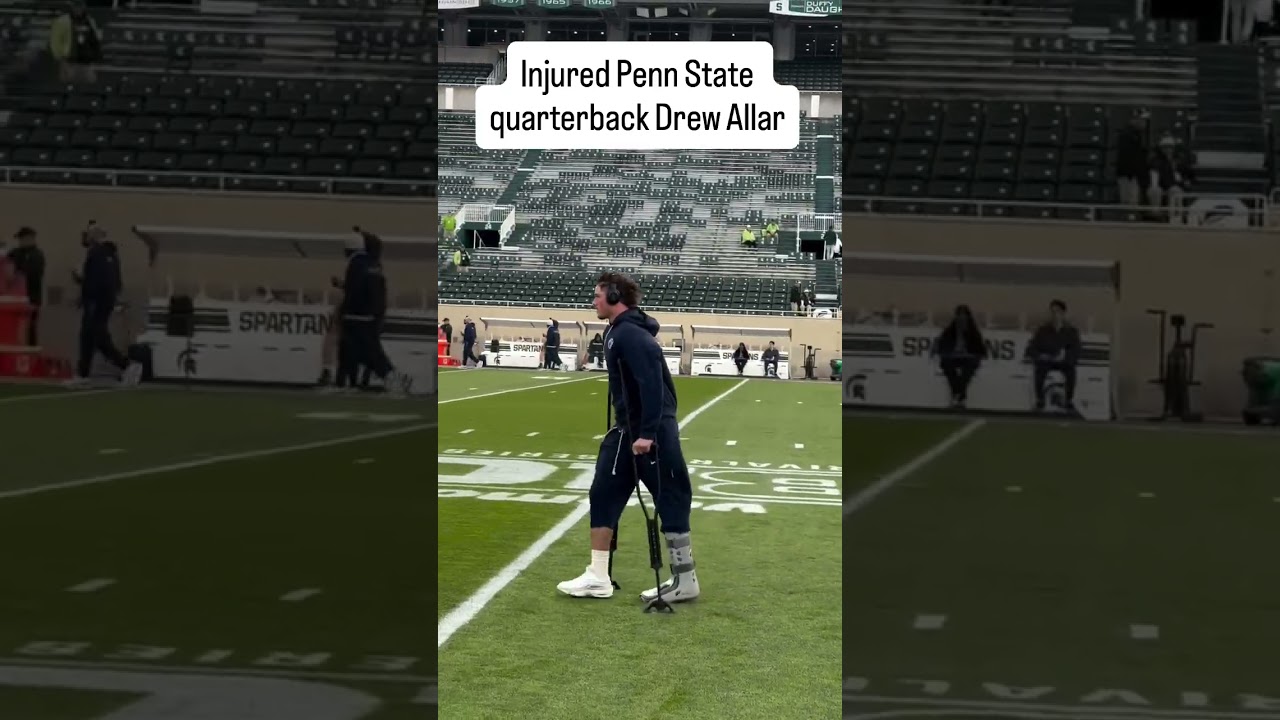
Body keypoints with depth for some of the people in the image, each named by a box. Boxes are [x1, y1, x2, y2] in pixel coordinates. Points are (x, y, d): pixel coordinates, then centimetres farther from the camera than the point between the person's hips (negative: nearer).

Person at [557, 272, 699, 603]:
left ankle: (685, 580, 3)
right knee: (603, 496, 9)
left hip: (651, 432, -11)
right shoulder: (618, 332, 13)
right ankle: (598, 577, 13)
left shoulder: (632, 334, -18)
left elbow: (652, 384, -27)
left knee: (671, 502, -3)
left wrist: (647, 433, -29)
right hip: (628, 429, 11)